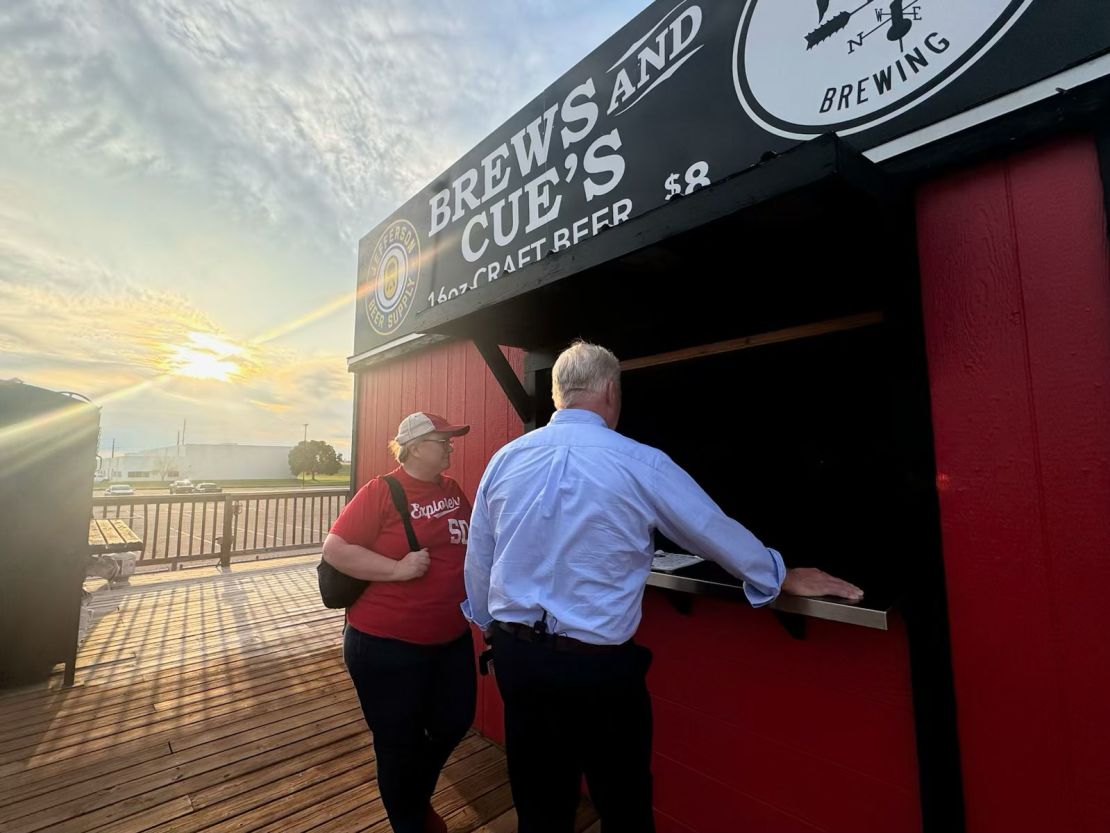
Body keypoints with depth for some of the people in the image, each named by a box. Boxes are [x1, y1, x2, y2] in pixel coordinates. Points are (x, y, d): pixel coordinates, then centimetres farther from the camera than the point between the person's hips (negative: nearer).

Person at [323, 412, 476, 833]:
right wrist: (397, 569, -25)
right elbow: (333, 549, -17)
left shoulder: (453, 490, 4)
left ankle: (419, 798, 52)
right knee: (400, 744, 13)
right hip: (388, 644, -7)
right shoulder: (381, 491, -16)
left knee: (455, 722, 21)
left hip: (452, 638, 7)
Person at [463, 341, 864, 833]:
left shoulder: (504, 459, -3)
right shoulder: (640, 464, -15)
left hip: (515, 653, 5)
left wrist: (487, 623, 24)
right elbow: (716, 530, -2)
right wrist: (784, 578, 15)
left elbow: (477, 557, 6)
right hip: (598, 664, -4)